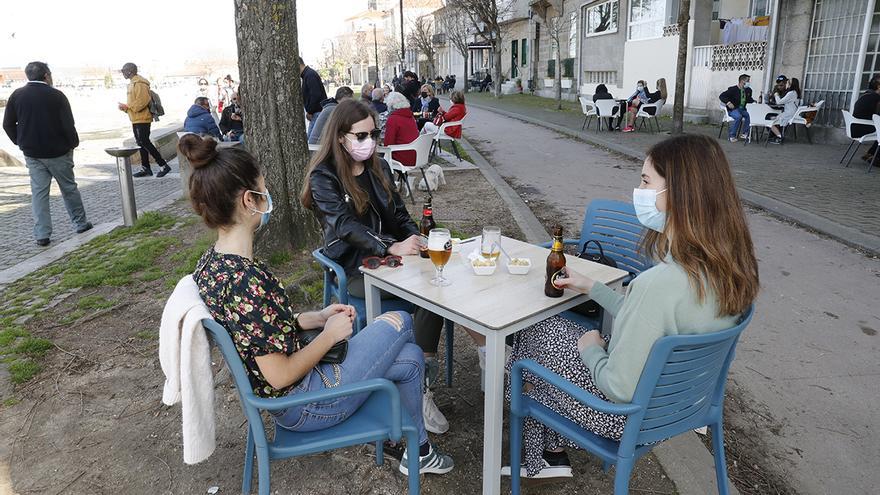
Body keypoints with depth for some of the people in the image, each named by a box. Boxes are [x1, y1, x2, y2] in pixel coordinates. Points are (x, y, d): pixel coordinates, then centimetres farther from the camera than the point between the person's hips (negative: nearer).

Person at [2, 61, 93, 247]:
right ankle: (80, 223, 21)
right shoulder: (56, 96, -11)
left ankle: (42, 234, 4)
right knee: (69, 188, 12)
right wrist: (73, 143, 3)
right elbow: (68, 125, -14)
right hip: (58, 152, -3)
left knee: (38, 192, 5)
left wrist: (21, 143, 16)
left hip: (31, 154, 3)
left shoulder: (16, 96, 1)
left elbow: (8, 124, 5)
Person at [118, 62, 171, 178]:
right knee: (141, 143, 11)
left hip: (142, 119, -10)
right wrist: (125, 107, 5)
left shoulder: (140, 83, -14)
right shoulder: (132, 83, 18)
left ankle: (163, 165, -9)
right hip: (136, 119, 10)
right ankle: (145, 168, 16)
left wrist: (127, 106, -15)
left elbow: (142, 101, -23)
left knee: (144, 142, -12)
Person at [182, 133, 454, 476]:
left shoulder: (210, 263, -3)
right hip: (305, 405, -9)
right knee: (398, 321, 6)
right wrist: (329, 334, -13)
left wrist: (316, 318, 3)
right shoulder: (249, 281, -33)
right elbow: (280, 376, -27)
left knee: (409, 357, 15)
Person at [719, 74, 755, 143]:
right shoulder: (733, 89, -8)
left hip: (742, 109, 6)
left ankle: (744, 133, -11)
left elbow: (749, 99, 24)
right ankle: (732, 136, -23)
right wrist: (728, 102, -25)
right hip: (733, 109, -6)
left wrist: (754, 102, 2)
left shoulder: (748, 90, 10)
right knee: (738, 116, -35)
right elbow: (721, 96, -10)